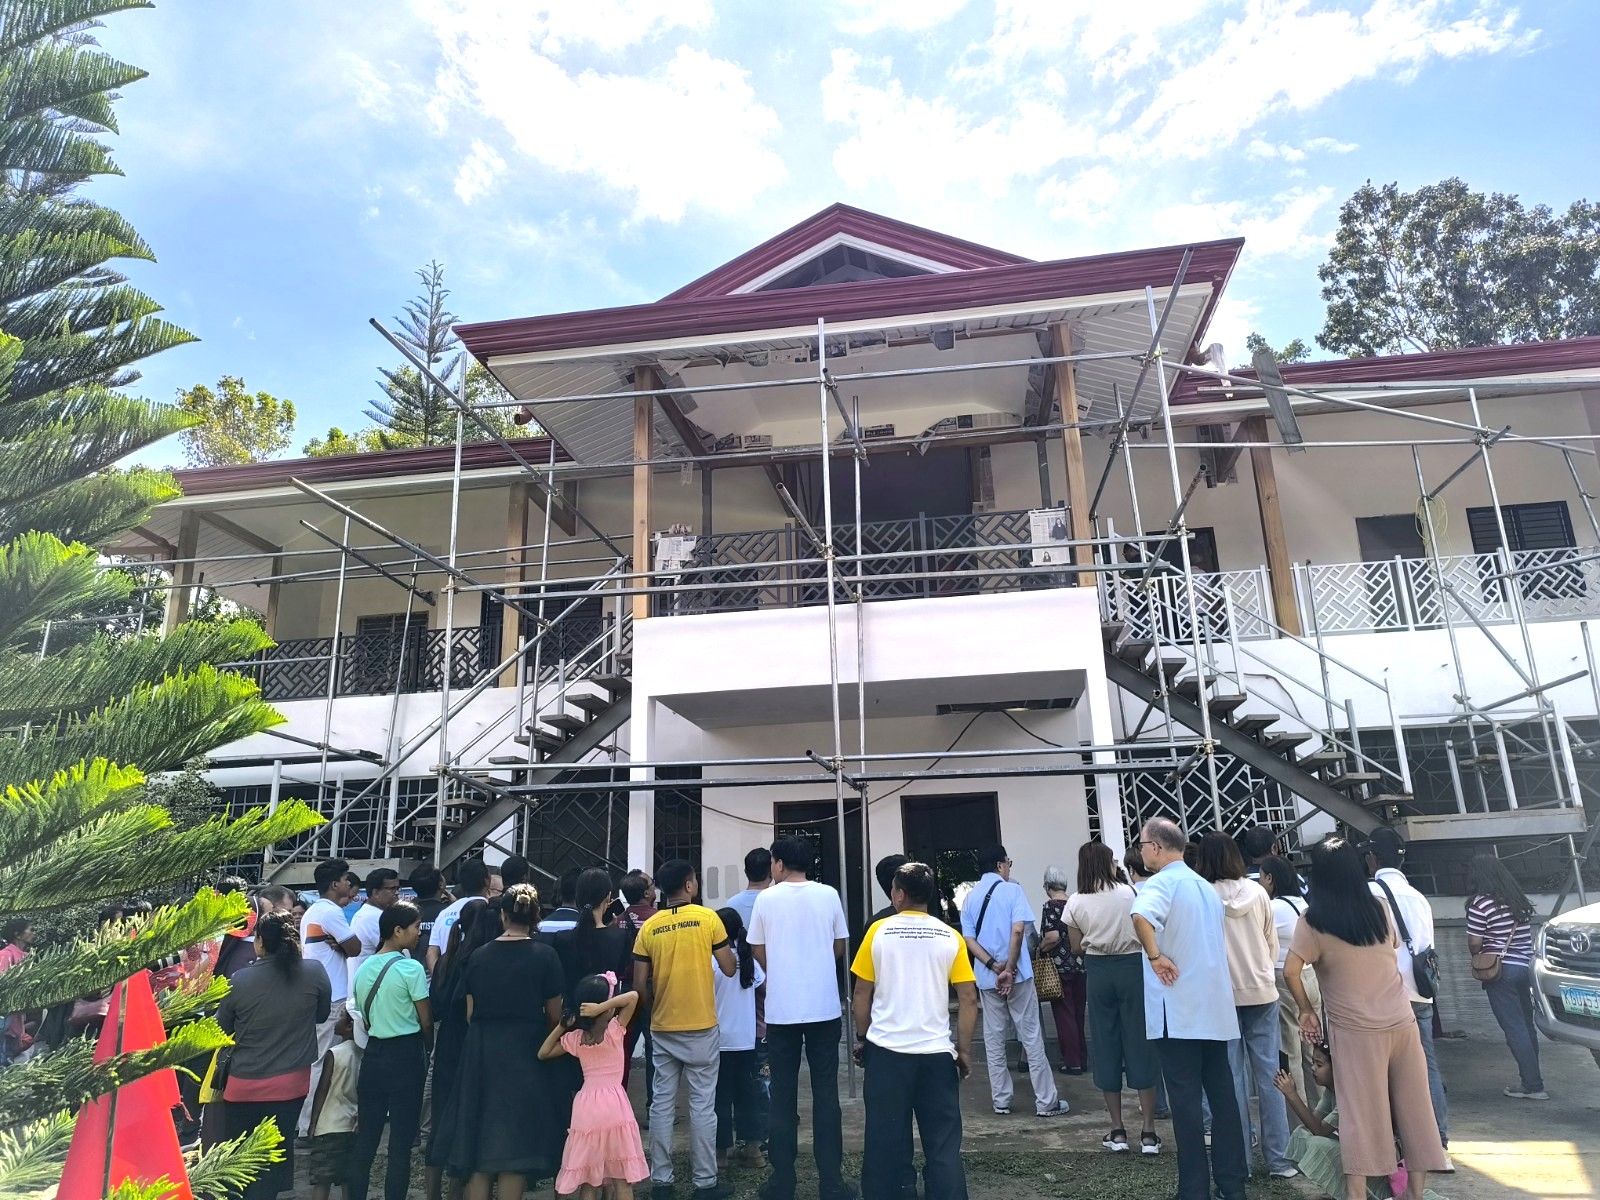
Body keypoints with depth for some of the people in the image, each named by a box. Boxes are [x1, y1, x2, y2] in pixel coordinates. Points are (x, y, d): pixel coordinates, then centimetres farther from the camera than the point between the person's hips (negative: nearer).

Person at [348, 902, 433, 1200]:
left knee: (365, 1138, 12)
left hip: (373, 1053, 6)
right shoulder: (412, 968, -14)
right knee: (401, 1142, 3)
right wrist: (427, 1050, 9)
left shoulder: (364, 968, 4)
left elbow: (362, 1016, 10)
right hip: (405, 1055, -6)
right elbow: (425, 1022, -9)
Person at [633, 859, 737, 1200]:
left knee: (662, 1103, 11)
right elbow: (729, 969, -4)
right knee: (702, 1104, 5)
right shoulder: (708, 918, -9)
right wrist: (729, 948, 15)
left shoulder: (649, 926, 0)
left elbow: (639, 983, 2)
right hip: (701, 1026, -3)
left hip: (661, 1027, 3)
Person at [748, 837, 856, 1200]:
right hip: (824, 1007, 1)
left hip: (781, 1009, -1)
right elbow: (840, 948, 7)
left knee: (783, 1094, 9)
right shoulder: (829, 895, -2)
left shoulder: (766, 899, -4)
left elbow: (759, 952, 4)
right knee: (825, 1092, 8)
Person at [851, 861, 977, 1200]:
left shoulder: (879, 931, -4)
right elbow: (969, 999, -1)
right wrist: (964, 1050, 8)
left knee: (885, 1139, 10)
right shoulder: (950, 937, -1)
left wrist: (861, 1037, 13)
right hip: (936, 1052, 1)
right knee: (943, 1143, 9)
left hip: (886, 1050, -1)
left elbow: (862, 995, 0)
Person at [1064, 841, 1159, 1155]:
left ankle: (1117, 1130, 15)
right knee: (1139, 1043, 5)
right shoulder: (1130, 893, -7)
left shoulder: (1075, 902, -3)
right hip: (1132, 967, -1)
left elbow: (1077, 946, 4)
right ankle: (1148, 1131, 7)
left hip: (1098, 971, 1)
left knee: (1106, 1044, 9)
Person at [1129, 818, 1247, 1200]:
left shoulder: (1162, 882, -13)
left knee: (1186, 1101, -1)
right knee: (1222, 1094, 13)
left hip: (1178, 1011, -8)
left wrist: (1154, 956, -23)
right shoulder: (1207, 886, 14)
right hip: (1215, 1007, 8)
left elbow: (1141, 916, -36)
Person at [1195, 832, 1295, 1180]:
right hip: (1262, 991, 2)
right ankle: (1278, 1157, 13)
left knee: (1232, 1076, 6)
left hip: (1221, 994, -2)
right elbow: (1273, 943, 7)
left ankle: (1240, 1156, 12)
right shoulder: (1257, 892, -3)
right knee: (1269, 1073, 8)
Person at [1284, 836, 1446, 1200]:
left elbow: (1290, 970, -15)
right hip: (1401, 1020, 4)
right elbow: (1392, 949, 20)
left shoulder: (1313, 921, -9)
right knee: (1412, 1108, 14)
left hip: (1356, 1030, -4)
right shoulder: (1379, 907, 4)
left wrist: (1306, 1009, 0)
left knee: (1362, 1115, 2)